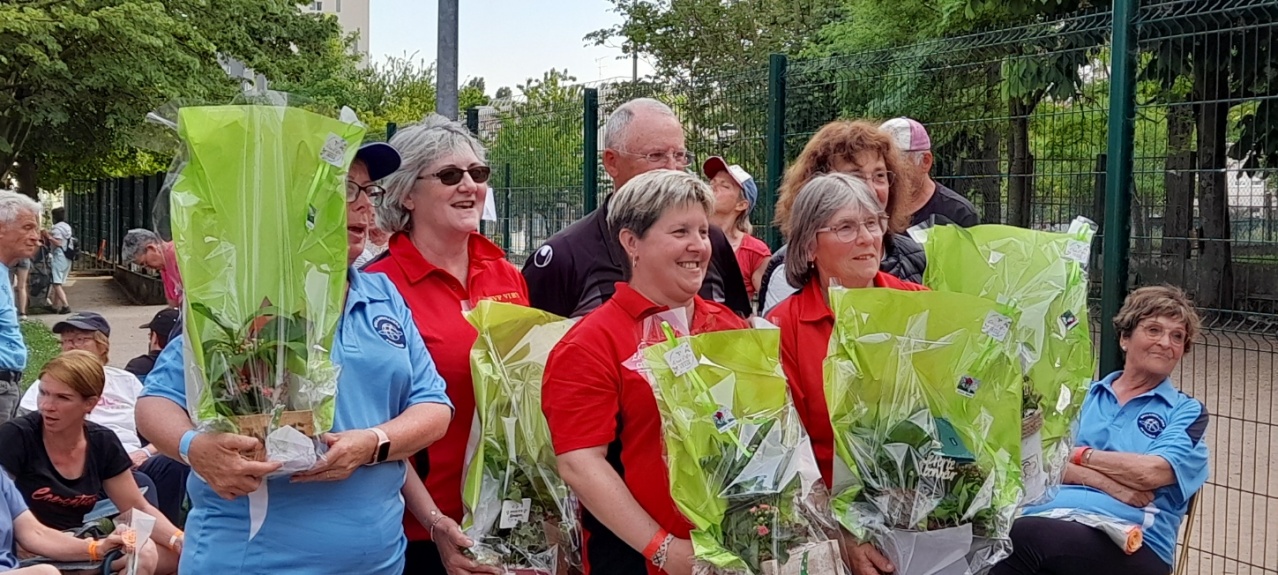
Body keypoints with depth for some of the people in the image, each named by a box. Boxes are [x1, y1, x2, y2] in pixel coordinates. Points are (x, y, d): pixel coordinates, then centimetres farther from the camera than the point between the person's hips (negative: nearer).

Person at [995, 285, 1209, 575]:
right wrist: (1105, 482, -8)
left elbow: (1152, 472, -4)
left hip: (1130, 543, -3)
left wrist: (1079, 454, 6)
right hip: (1048, 519, 3)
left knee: (1021, 537, -37)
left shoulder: (1187, 411, 16)